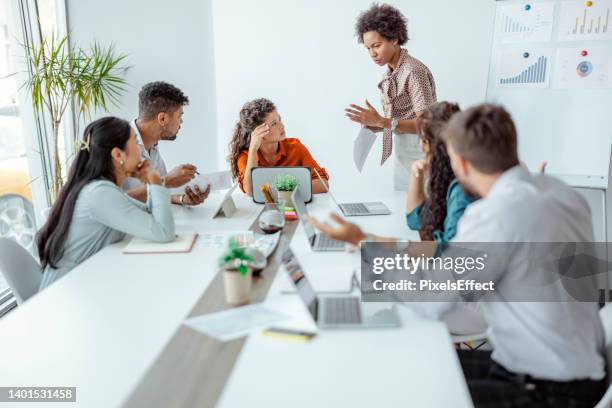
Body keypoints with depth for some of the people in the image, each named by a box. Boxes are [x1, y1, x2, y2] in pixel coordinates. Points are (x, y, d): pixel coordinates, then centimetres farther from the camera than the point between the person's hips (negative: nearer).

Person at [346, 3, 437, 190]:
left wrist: (382, 121, -29)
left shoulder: (414, 71, -16)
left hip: (419, 154, -8)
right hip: (403, 153, 8)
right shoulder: (390, 74, 8)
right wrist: (376, 125, -5)